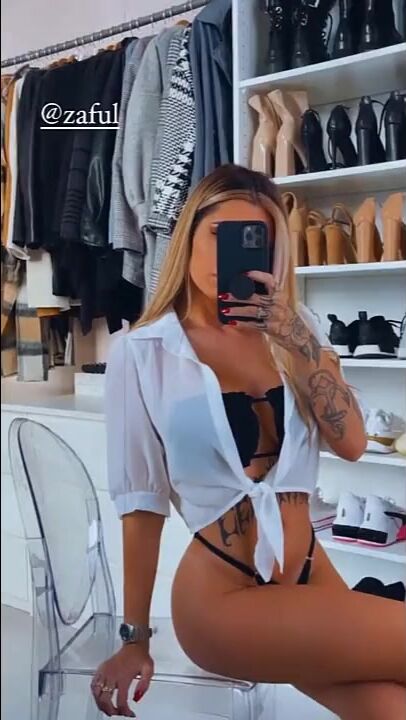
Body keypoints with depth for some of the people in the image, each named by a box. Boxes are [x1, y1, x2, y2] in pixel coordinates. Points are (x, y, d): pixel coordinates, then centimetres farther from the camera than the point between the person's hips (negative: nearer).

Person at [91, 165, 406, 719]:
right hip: (223, 597, -4)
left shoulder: (294, 327, 6)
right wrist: (135, 638, 3)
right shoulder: (143, 353, -6)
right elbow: (142, 503, -4)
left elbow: (351, 443, -5)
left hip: (310, 574, 4)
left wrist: (296, 337, -15)